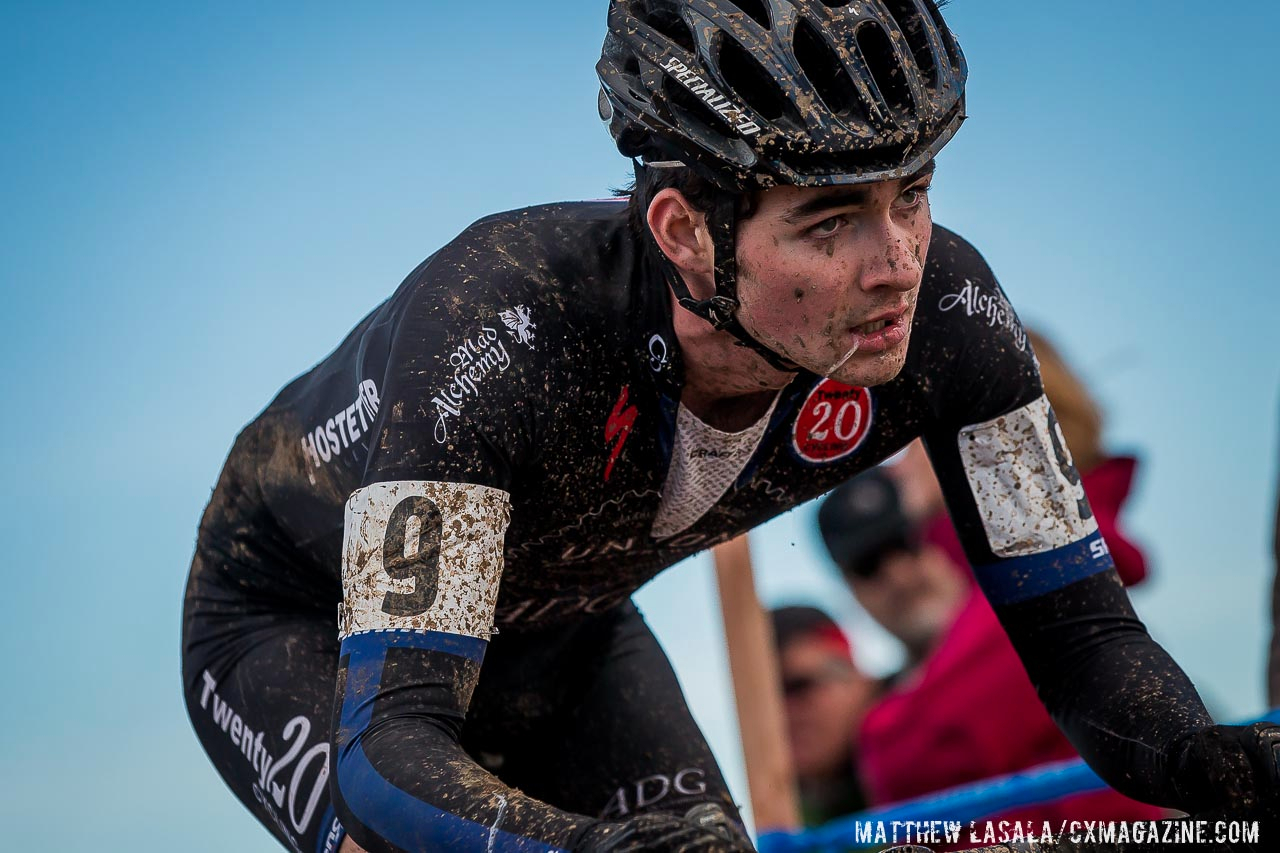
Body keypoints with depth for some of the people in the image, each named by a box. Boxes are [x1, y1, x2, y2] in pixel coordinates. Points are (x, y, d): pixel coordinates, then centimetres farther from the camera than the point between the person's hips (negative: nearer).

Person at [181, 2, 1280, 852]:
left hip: (559, 631, 4)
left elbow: (1075, 619, -21)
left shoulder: (937, 310, -28)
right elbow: (389, 748, -46)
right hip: (301, 626, -4)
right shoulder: (497, 325, -42)